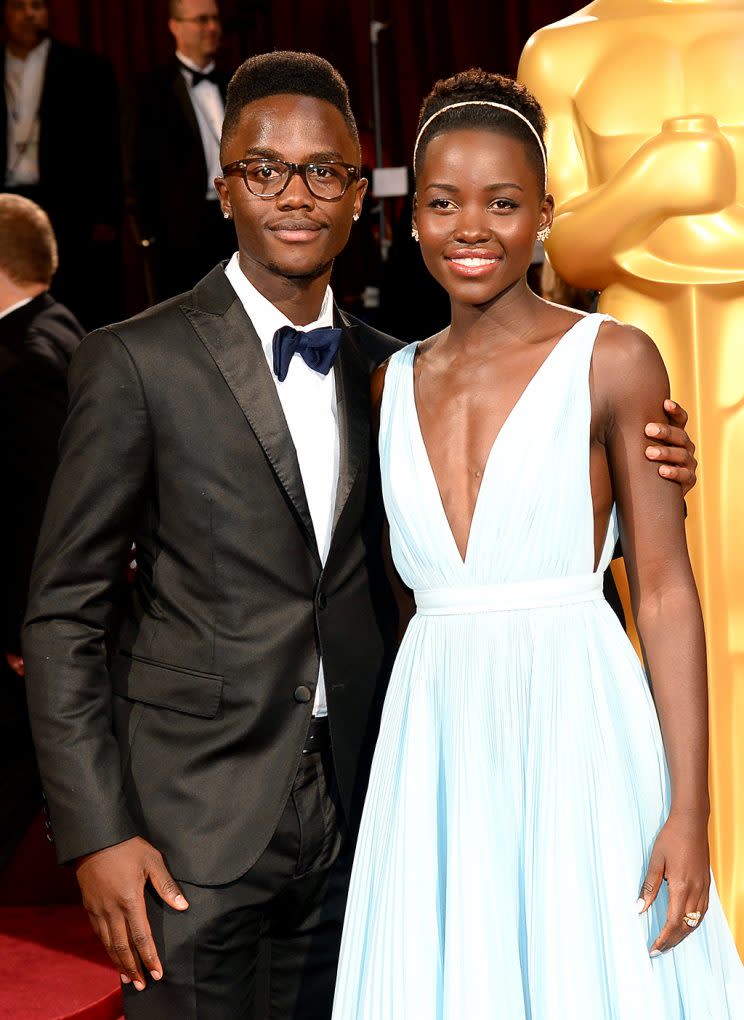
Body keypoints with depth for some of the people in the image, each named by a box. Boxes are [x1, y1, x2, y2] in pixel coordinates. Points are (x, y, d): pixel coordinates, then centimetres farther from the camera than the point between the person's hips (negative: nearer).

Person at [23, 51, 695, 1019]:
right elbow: (63, 613, -7)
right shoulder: (137, 362, -8)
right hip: (192, 822, -4)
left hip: (354, 812, 5)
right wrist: (97, 833, -12)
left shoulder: (384, 368, 7)